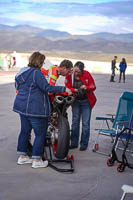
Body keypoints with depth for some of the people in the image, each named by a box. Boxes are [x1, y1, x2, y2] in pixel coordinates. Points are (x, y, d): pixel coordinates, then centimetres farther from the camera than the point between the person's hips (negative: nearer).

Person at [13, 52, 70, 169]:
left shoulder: (23, 71, 13)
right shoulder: (36, 72, -15)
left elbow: (17, 86, 23)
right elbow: (46, 87, -20)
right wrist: (63, 89, -18)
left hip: (22, 106, 9)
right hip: (35, 108, -9)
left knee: (25, 131, 16)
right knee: (40, 134, -1)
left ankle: (22, 156, 23)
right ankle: (36, 160, 2)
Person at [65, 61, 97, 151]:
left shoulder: (87, 74, -12)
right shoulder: (69, 75, -7)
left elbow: (93, 86, -8)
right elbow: (67, 88, -6)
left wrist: (86, 87, -28)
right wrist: (74, 90, -26)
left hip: (86, 101, -2)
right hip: (75, 101, 3)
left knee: (85, 123, -1)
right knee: (75, 121, 9)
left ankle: (84, 144, 8)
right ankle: (74, 143, 19)